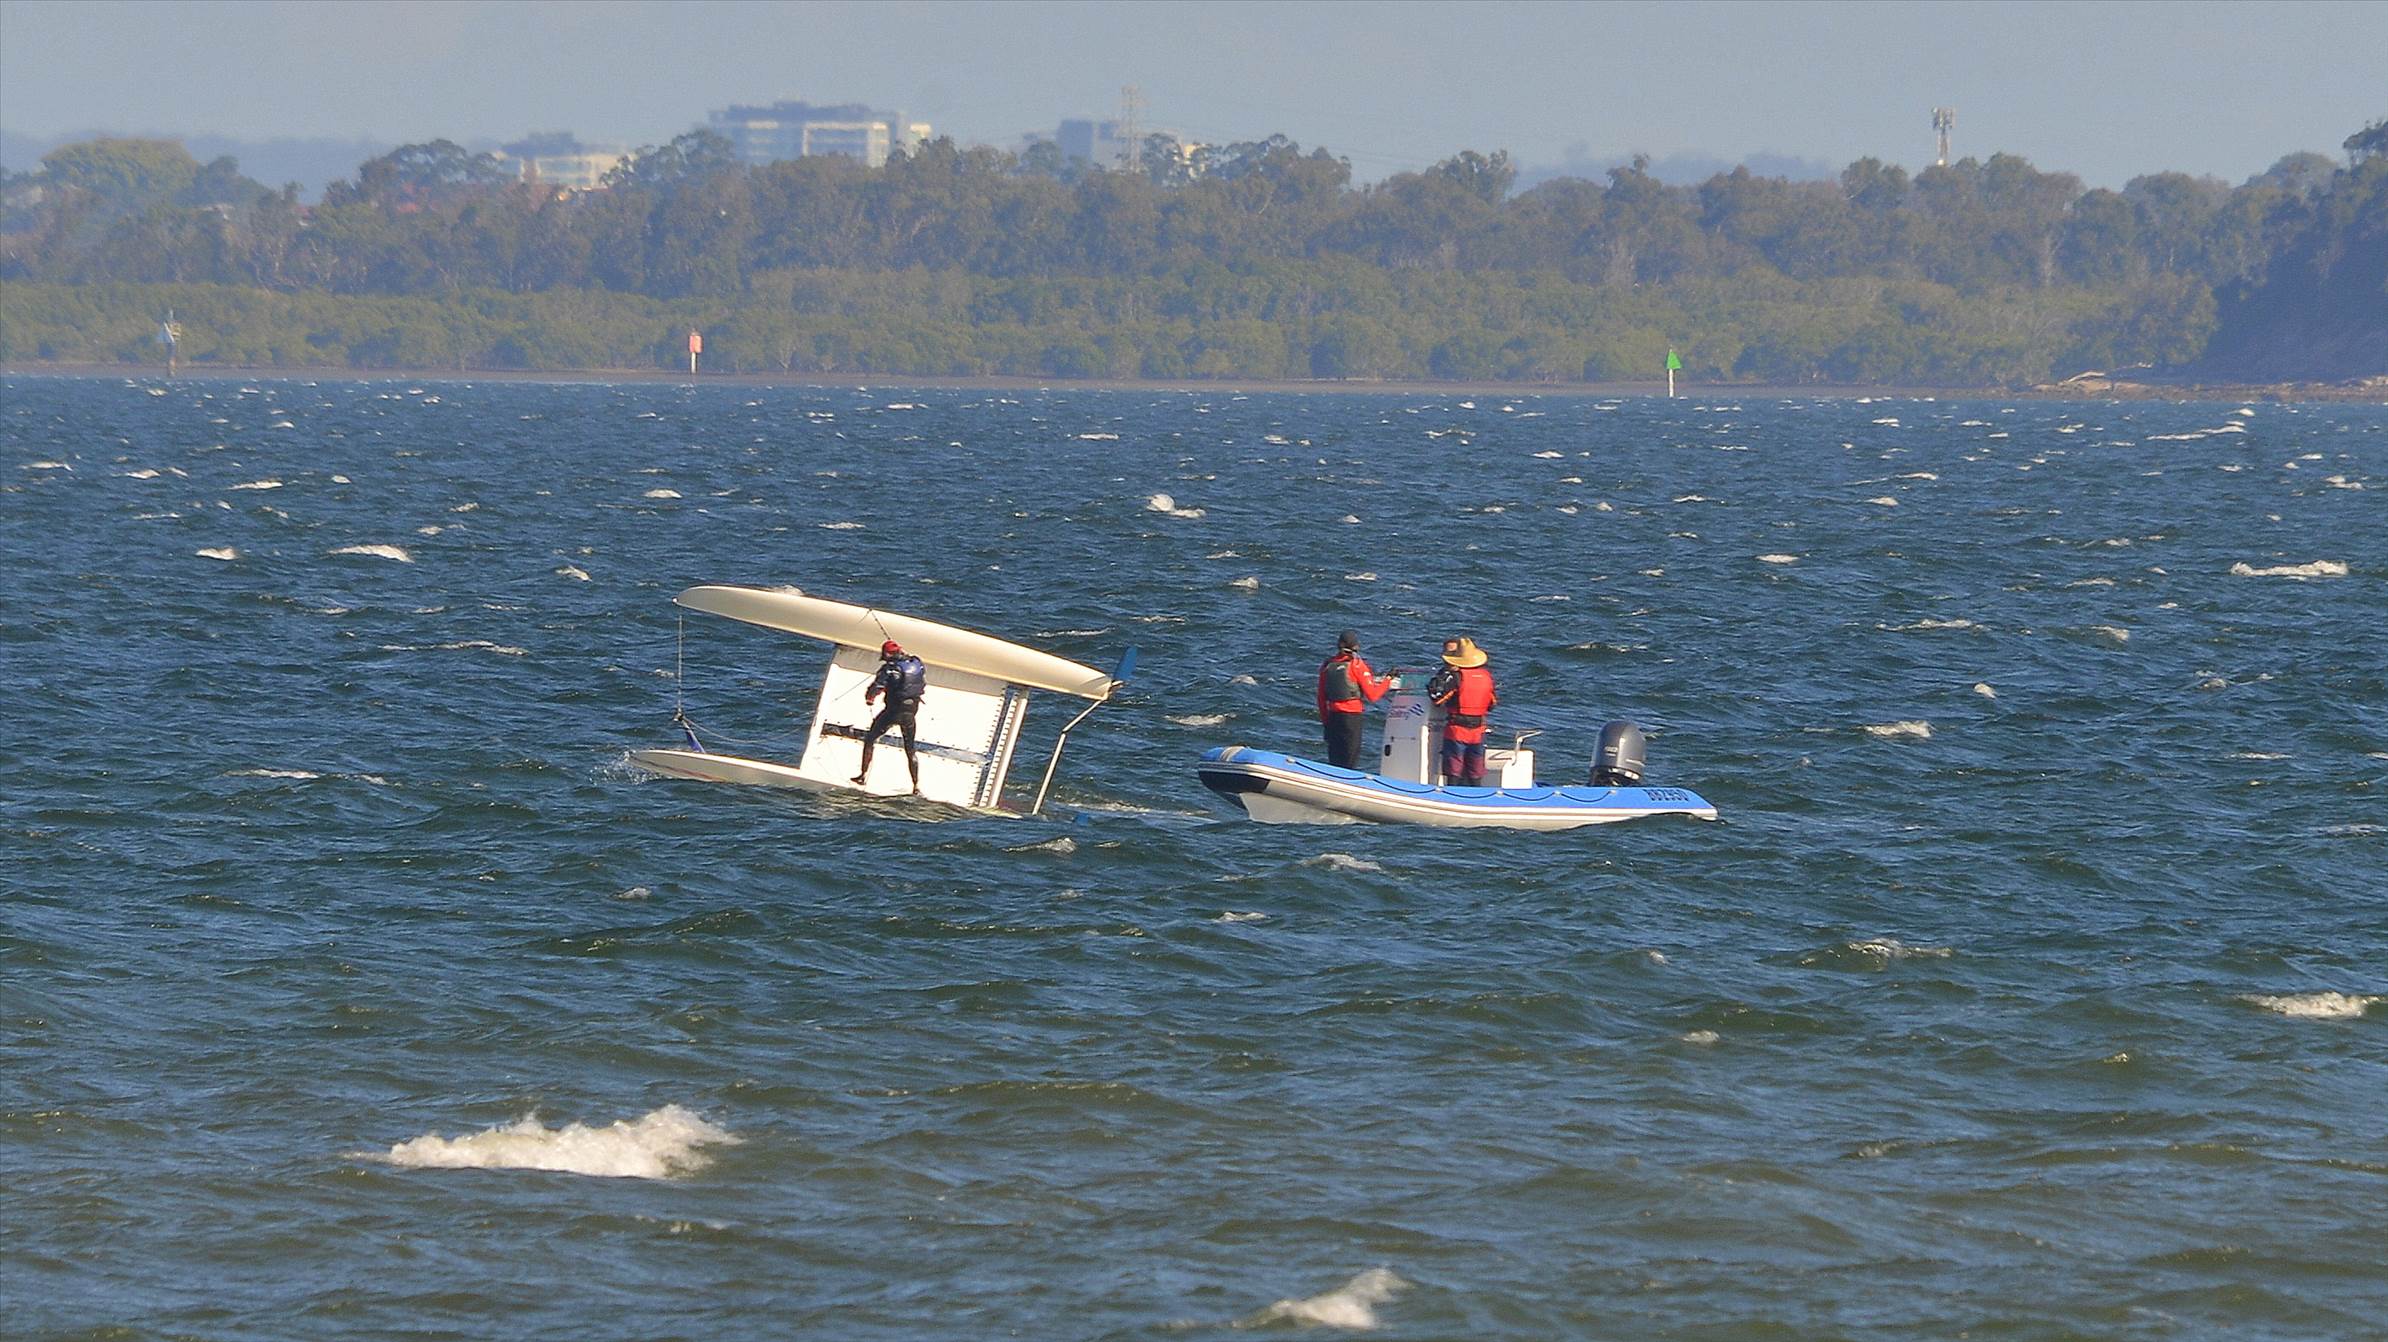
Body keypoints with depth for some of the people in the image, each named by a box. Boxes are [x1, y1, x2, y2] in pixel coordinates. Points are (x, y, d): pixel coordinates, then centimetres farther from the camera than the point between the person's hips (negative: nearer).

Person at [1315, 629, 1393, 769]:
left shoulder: (1327, 666, 6)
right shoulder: (1356, 665, -9)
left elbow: (1321, 698, 12)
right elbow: (1372, 696, -9)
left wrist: (1324, 720, 21)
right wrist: (1387, 682, 7)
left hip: (1332, 715, 5)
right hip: (1352, 716, -5)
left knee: (1334, 759, 11)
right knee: (1350, 760, -2)